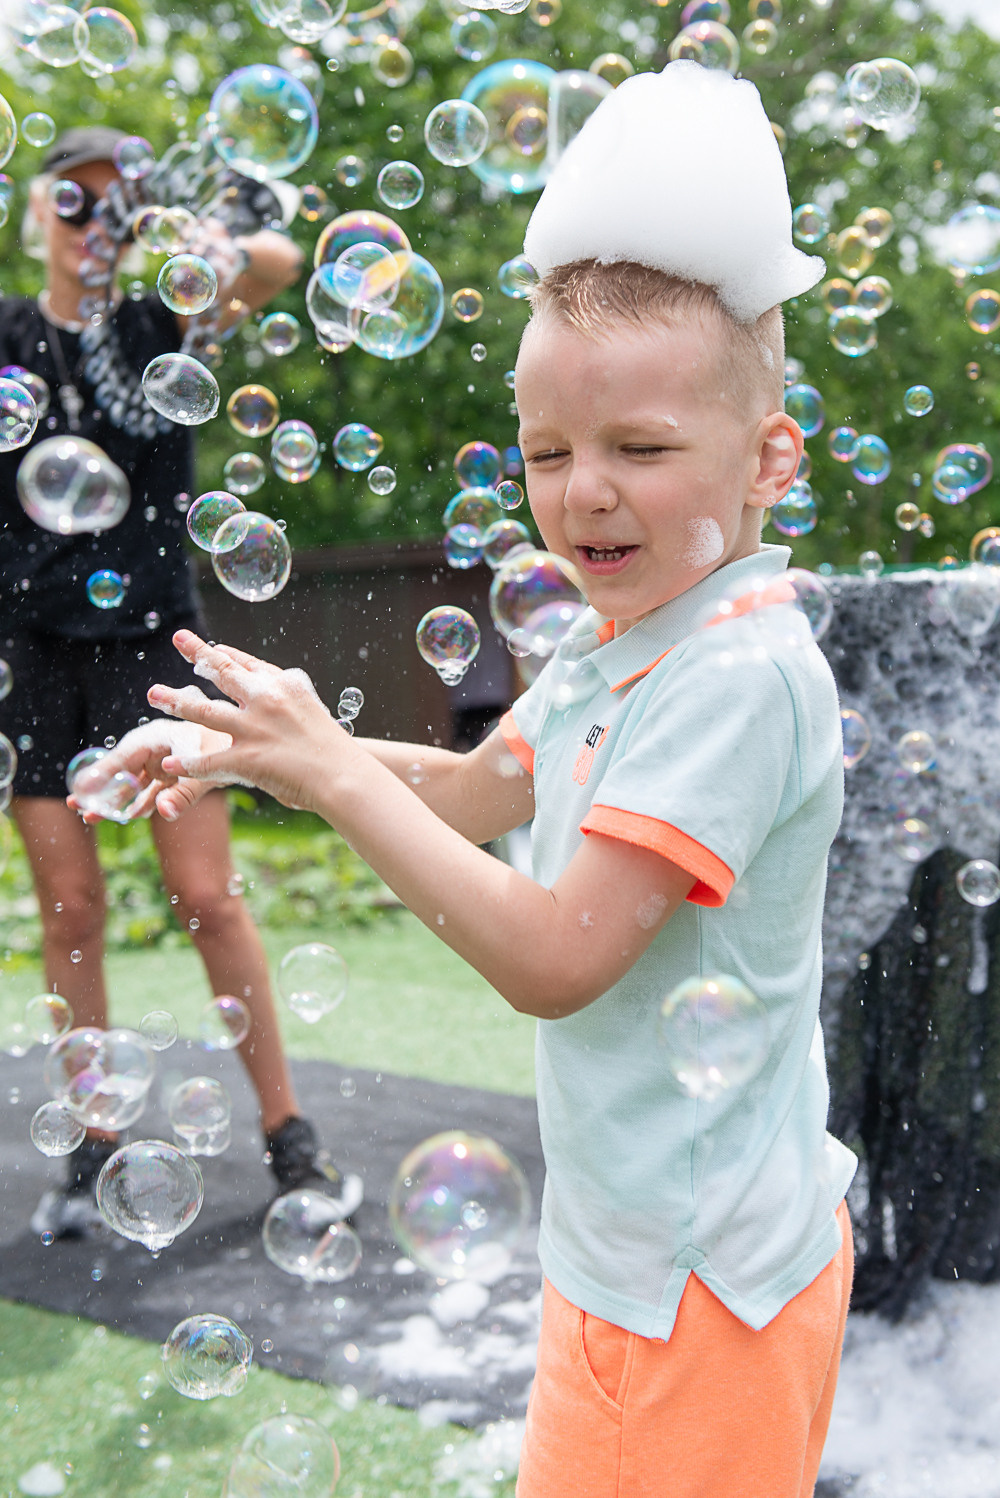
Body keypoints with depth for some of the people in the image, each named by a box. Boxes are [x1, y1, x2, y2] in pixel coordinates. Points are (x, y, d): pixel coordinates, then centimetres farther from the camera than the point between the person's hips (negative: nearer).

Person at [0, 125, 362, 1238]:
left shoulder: (160, 317, 2)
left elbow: (279, 266, -13)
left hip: (153, 639, -1)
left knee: (208, 898, -1)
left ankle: (288, 1138, 10)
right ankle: (93, 1146, 17)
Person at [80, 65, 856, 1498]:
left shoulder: (741, 677, -26)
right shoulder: (614, 642, 3)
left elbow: (553, 960, -28)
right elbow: (475, 790, 18)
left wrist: (335, 774, -24)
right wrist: (259, 752, 6)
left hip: (692, 1278, -9)